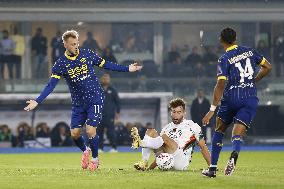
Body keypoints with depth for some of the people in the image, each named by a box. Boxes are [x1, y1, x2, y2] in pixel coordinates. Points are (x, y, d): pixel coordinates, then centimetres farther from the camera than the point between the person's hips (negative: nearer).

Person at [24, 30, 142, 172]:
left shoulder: (87, 54, -4)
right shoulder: (60, 64, -6)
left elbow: (105, 64, 7)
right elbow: (51, 85, -11)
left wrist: (127, 69, 7)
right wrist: (37, 101, -22)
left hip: (95, 99, -2)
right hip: (78, 103, 2)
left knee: (90, 131, -13)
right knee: (75, 133, 0)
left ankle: (95, 159, 11)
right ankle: (85, 151, 33)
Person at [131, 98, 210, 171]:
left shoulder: (192, 126, 8)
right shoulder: (166, 129, 20)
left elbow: (203, 148, 8)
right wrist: (150, 168, 13)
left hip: (181, 162, -5)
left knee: (164, 138, -26)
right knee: (151, 132, -8)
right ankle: (144, 163, -25)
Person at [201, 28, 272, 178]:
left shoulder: (224, 59, -4)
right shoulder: (250, 51, 10)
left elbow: (220, 85, -11)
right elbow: (267, 67, 18)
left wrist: (212, 109, -10)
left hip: (231, 97, -2)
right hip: (250, 98, 2)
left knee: (219, 130, 18)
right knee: (237, 134, -4)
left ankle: (212, 168, 15)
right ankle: (234, 154, -40)